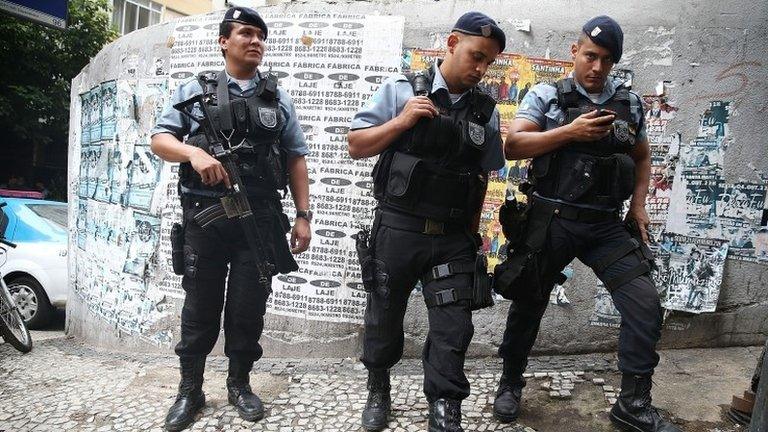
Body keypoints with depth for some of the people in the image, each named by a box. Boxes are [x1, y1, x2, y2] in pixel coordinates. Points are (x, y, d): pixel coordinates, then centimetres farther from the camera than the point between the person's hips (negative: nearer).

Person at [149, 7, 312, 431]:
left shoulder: (278, 98, 13)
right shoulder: (195, 89, 8)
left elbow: (295, 159, 11)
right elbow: (160, 139, 5)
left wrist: (303, 215, 4)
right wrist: (194, 152, -17)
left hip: (260, 217, 1)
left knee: (249, 306, 7)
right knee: (200, 304, 7)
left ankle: (239, 384, 25)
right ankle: (190, 390, 22)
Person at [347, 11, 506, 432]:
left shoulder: (486, 110, 6)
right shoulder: (401, 90, -3)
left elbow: (483, 176, 12)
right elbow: (356, 146, -1)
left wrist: (471, 234, 11)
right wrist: (402, 121, -15)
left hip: (453, 238, 2)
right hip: (397, 229, -1)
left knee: (453, 329, 2)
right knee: (384, 317, 14)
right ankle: (377, 389, 38)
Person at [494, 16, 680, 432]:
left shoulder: (629, 103, 11)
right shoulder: (546, 96, 1)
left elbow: (641, 157, 23)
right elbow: (512, 147, -10)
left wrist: (639, 203, 8)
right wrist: (570, 132, -18)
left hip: (606, 225, 3)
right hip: (551, 221, -3)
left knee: (645, 304, -7)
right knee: (529, 304, 9)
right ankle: (511, 382, 32)